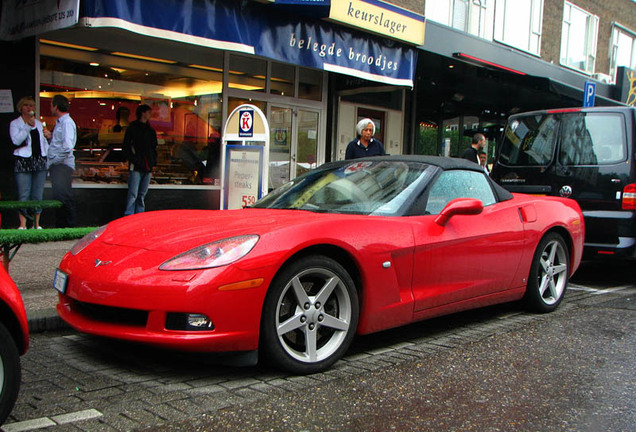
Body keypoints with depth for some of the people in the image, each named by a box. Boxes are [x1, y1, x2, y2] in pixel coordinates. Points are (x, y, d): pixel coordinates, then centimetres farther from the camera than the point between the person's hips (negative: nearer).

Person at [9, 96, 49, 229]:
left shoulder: (39, 123, 18)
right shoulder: (15, 124, 5)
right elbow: (16, 140, -12)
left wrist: (48, 161, 14)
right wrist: (29, 126, -15)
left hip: (40, 162, 4)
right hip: (23, 162, -4)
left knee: (38, 195, 3)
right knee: (23, 195, -7)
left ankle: (36, 224, 7)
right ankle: (23, 225, -4)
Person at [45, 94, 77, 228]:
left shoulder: (67, 122, -11)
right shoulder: (59, 122, 20)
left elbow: (67, 146, -21)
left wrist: (55, 160, -14)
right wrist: (50, 137, 9)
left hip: (63, 165, -10)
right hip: (55, 165, 10)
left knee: (63, 197, -13)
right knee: (58, 197, 11)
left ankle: (69, 226, -9)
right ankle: (60, 226, 16)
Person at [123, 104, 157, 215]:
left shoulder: (151, 131, 18)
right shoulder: (132, 128, 3)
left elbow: (154, 148, 24)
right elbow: (126, 148, -1)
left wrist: (153, 161, 9)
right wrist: (134, 160, -11)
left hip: (147, 168, 5)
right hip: (136, 168, -5)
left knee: (142, 196, 7)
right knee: (133, 194, -11)